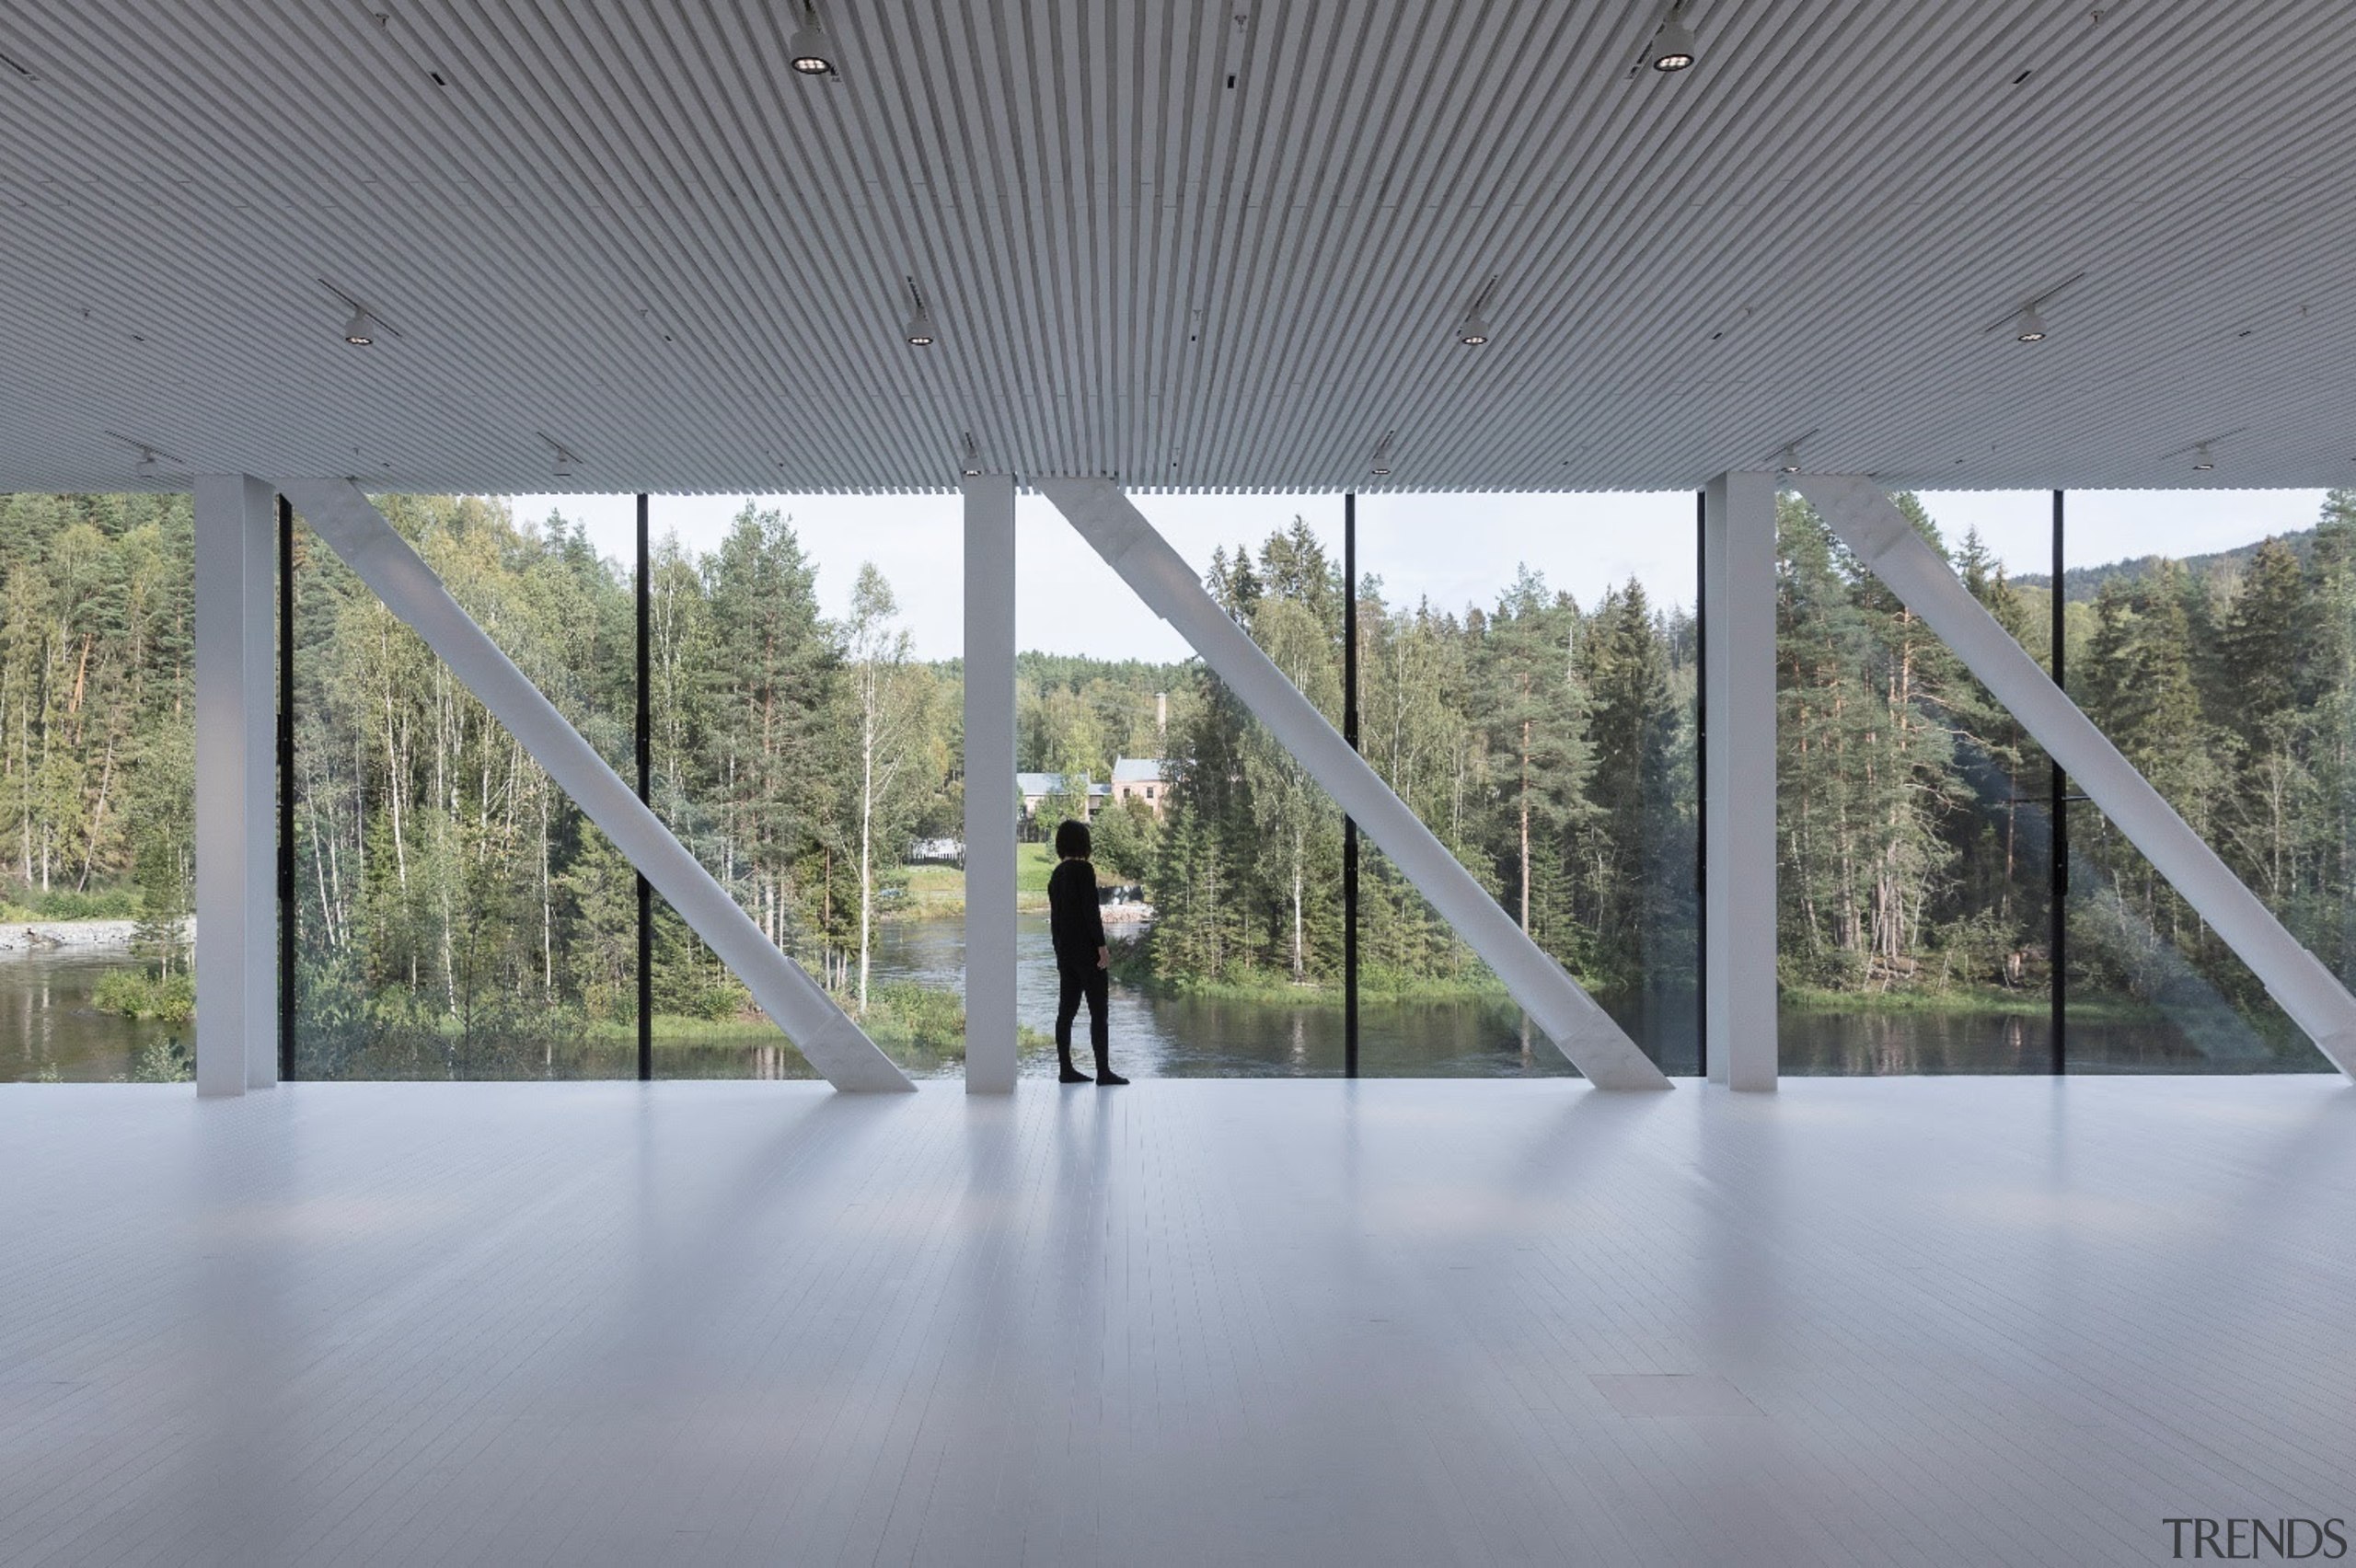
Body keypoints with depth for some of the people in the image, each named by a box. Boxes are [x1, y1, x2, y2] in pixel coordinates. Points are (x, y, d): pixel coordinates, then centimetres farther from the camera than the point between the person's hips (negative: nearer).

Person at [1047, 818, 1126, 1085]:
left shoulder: (1057, 874, 11)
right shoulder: (1083, 870, -12)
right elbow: (1090, 910, -18)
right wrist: (1102, 946, -16)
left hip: (1066, 951, 8)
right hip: (1087, 950, -8)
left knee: (1067, 1010, 9)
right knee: (1099, 1011, -3)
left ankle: (1066, 1069, 11)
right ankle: (1103, 1071, -3)